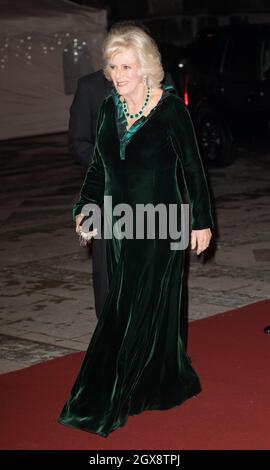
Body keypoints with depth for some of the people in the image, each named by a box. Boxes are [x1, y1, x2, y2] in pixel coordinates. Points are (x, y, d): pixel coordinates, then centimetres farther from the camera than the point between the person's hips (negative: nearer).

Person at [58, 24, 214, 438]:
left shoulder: (170, 108, -12)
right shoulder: (110, 108, 4)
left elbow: (193, 168, -7)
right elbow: (98, 166, 12)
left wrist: (201, 221, -5)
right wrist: (86, 208, 0)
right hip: (119, 225, 6)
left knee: (140, 311, -2)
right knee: (125, 308, 12)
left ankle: (103, 407, 2)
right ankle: (166, 384, 29)